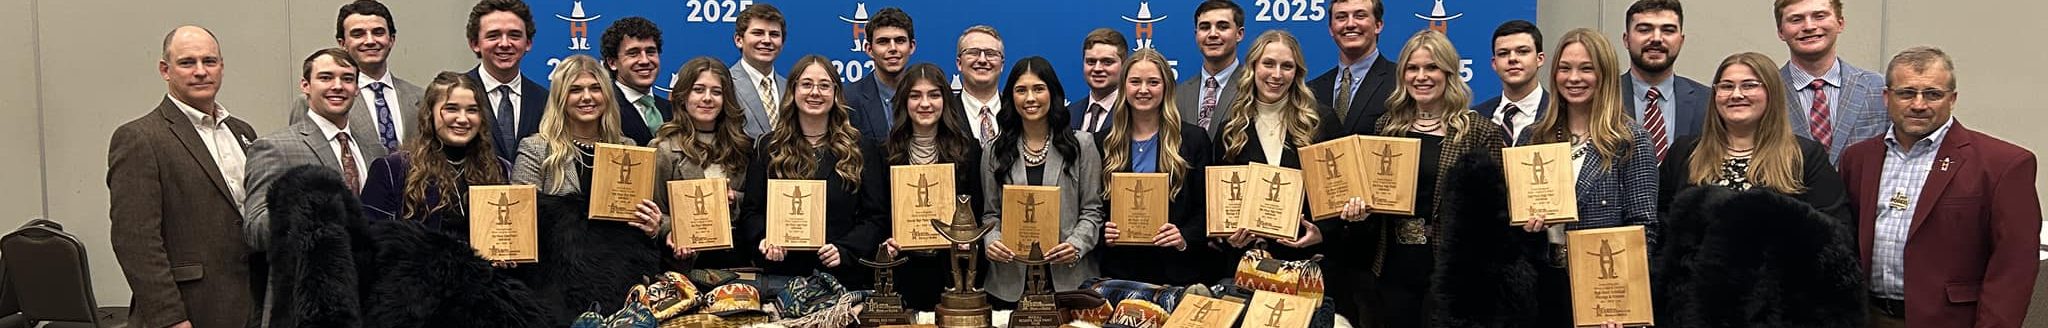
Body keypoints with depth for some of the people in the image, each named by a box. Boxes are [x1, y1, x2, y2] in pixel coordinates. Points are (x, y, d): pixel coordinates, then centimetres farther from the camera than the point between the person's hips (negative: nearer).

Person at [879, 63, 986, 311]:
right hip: (903, 272, 0)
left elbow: (978, 210, 4)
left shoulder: (968, 149, 4)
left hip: (953, 271, 0)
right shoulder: (886, 152, 6)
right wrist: (886, 242, -12)